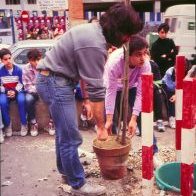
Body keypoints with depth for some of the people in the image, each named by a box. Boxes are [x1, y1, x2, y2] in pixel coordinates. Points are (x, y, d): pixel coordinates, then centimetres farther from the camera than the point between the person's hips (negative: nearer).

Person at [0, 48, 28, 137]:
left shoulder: (18, 70, -6)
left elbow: (20, 84, -1)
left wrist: (15, 91, -18)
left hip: (17, 91, -1)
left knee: (21, 100, -33)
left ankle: (24, 124, -16)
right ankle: (7, 125, -10)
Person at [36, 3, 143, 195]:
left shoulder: (95, 31, 6)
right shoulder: (95, 44, -26)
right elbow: (97, 89, -23)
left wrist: (86, 99, 14)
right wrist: (101, 127, -15)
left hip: (55, 79, 11)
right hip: (55, 82, -11)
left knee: (64, 131, 23)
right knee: (71, 138, -2)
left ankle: (65, 168, 41)